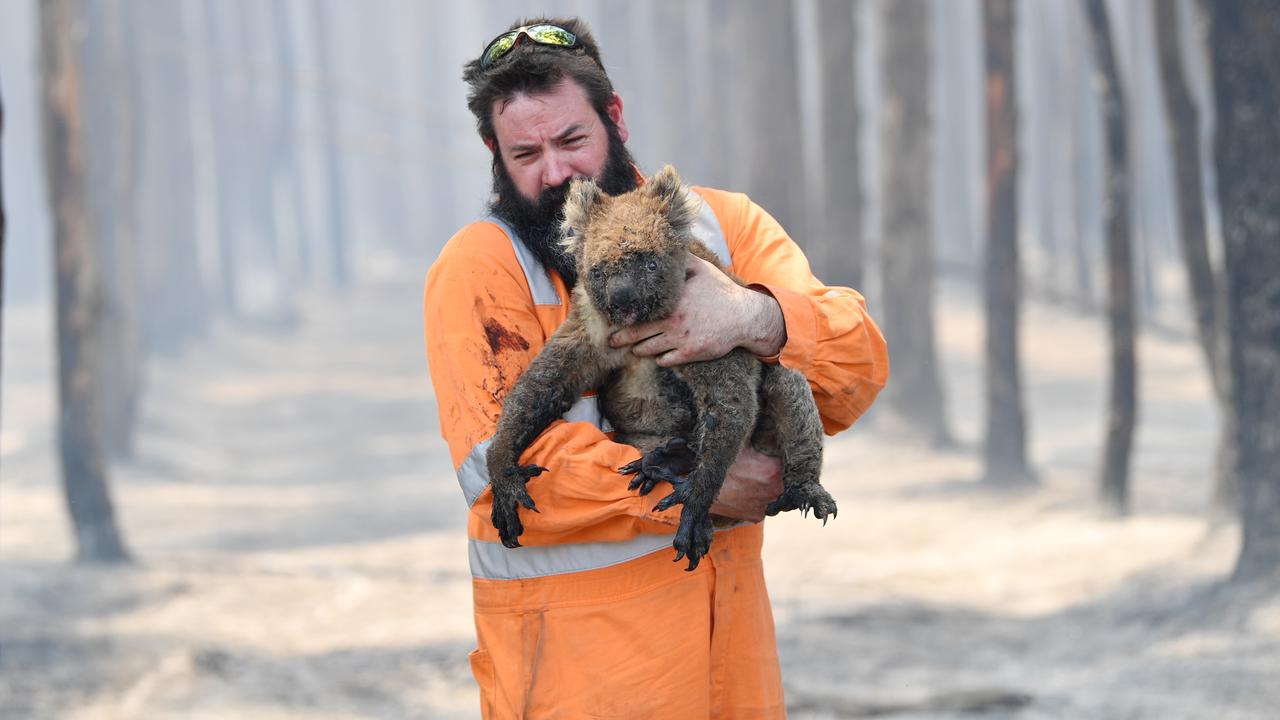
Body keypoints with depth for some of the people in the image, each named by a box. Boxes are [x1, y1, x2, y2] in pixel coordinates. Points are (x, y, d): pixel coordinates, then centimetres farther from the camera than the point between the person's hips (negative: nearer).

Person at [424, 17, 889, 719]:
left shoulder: (724, 224, 5)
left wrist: (757, 318, -25)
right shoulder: (479, 265, -7)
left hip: (730, 601, 4)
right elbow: (500, 462, -18)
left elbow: (859, 366, -4)